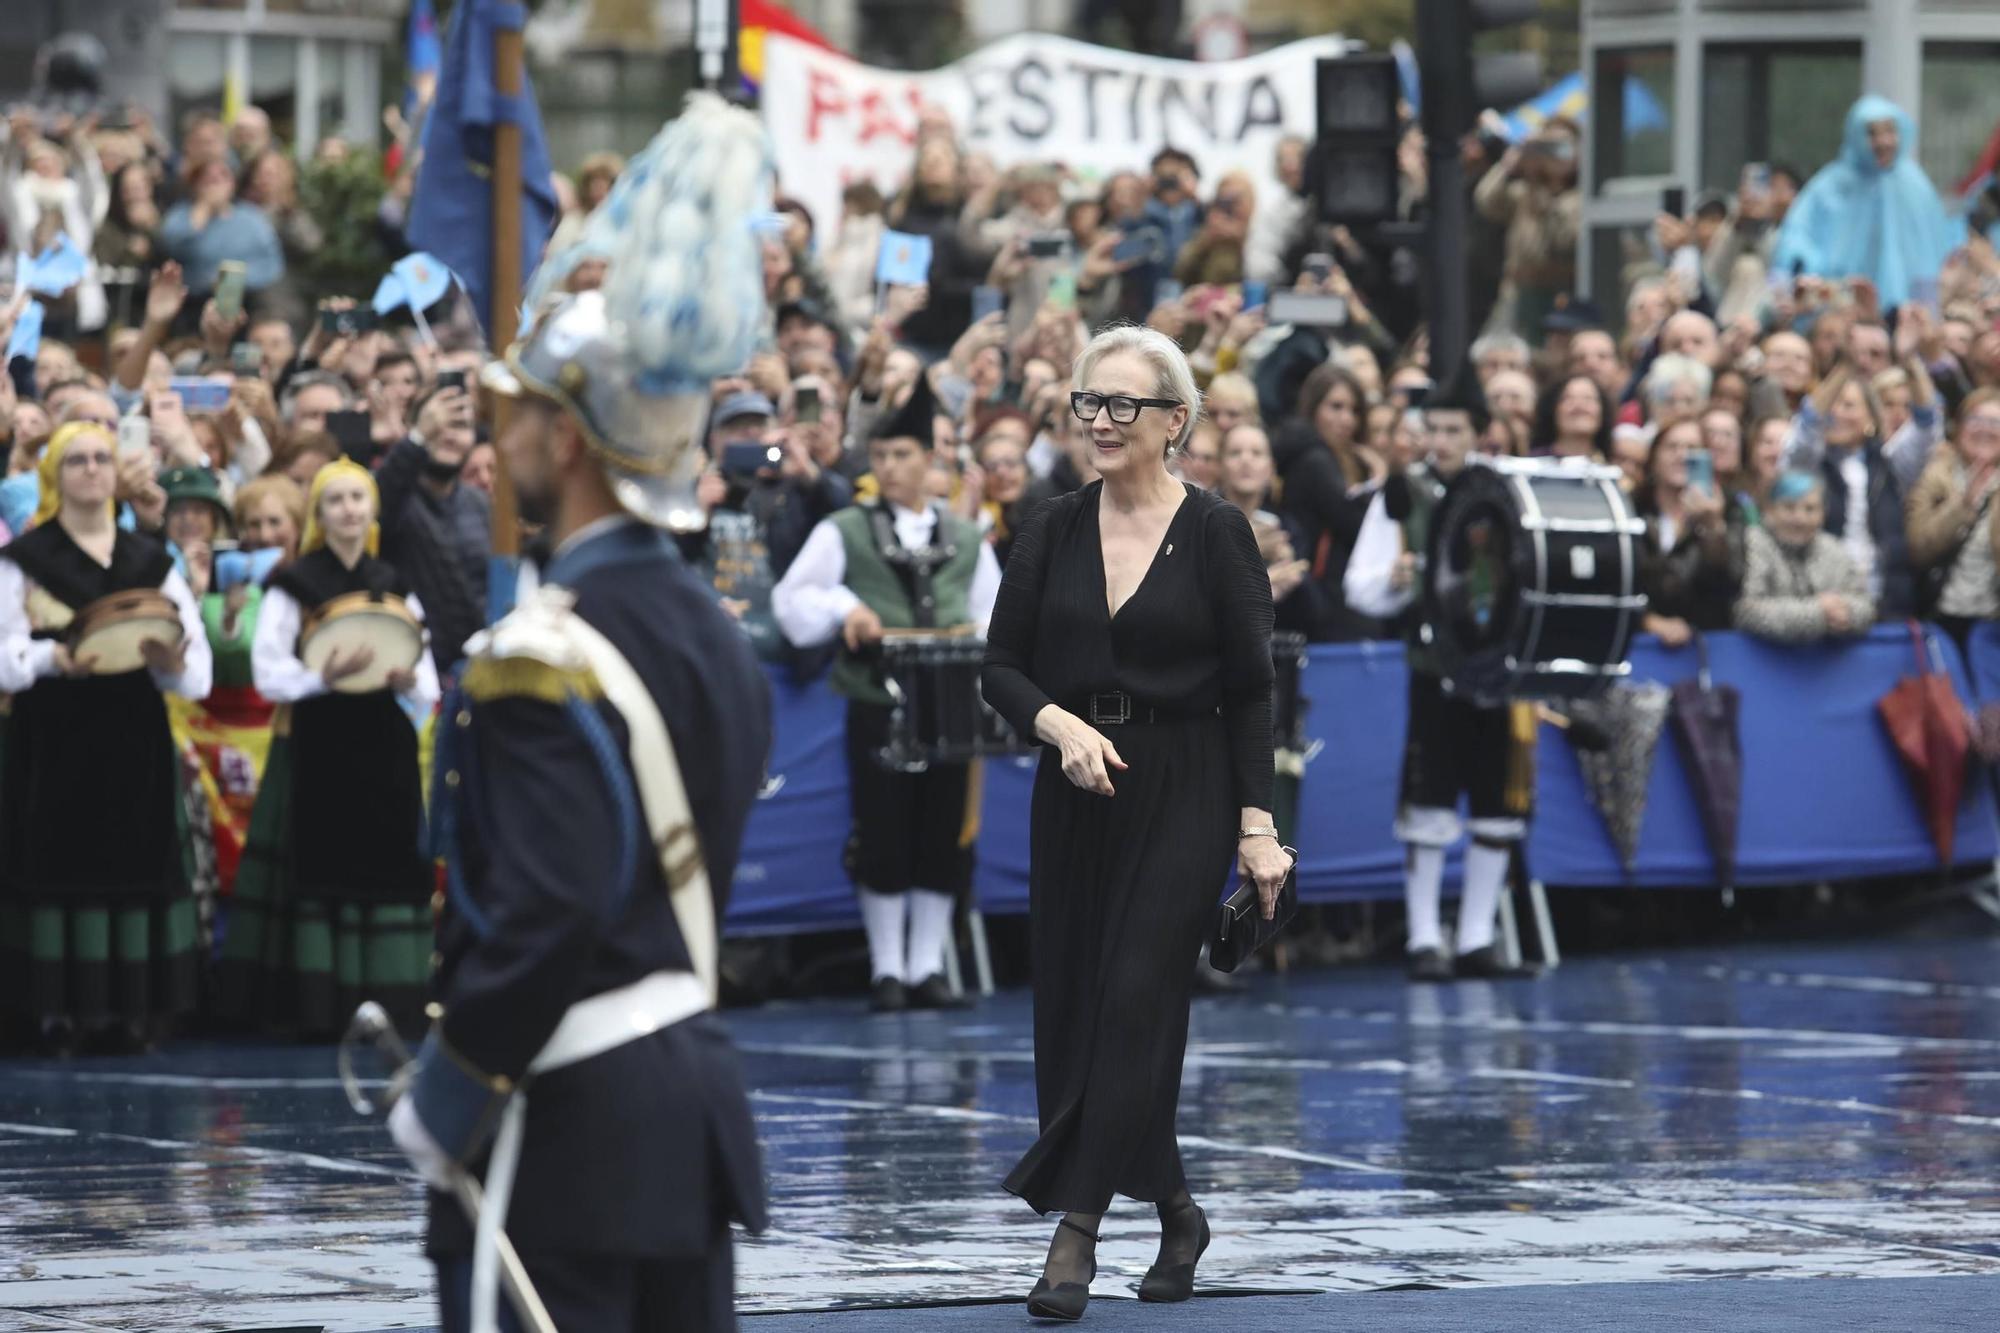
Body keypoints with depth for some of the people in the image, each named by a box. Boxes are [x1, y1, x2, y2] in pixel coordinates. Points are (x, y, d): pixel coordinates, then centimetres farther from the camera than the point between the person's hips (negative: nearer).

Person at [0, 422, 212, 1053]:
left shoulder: (150, 561, 13)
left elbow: (196, 648, 2)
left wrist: (175, 663, -21)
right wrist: (53, 659, -29)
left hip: (133, 736, 3)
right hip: (54, 736, -3)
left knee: (134, 865, 0)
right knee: (59, 861, -6)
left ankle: (125, 1010, 4)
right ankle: (57, 1009, -2)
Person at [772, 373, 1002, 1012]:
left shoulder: (965, 540, 13)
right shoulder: (843, 533, 5)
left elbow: (997, 618, 16)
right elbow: (792, 600, 1)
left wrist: (980, 637, -5)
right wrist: (843, 608, -16)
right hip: (876, 709, -2)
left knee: (943, 839, 3)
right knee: (883, 840, 0)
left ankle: (928, 966, 12)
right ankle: (886, 970, 8)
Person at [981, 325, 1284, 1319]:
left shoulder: (1215, 534, -4)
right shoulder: (1053, 532, 6)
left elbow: (1250, 692, -3)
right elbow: (1003, 667, 5)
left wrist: (1257, 825, -8)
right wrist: (1060, 724, -15)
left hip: (1183, 796, -5)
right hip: (1074, 791, 5)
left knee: (1136, 1001, -12)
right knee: (1071, 1007, 5)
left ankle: (1075, 1234, -15)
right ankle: (1173, 1211, 23)